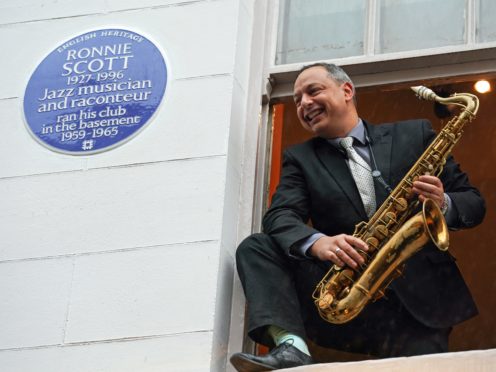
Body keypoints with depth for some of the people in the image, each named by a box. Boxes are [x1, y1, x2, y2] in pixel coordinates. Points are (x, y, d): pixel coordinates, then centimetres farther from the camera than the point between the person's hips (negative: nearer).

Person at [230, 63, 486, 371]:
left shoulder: (414, 135, 12)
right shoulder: (300, 158, 15)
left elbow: (474, 203, 12)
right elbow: (280, 217, -3)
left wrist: (443, 204, -13)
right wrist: (317, 242, -25)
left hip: (418, 293, -2)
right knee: (256, 248, -17)